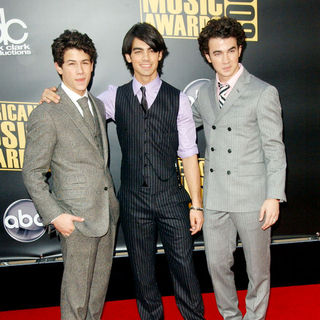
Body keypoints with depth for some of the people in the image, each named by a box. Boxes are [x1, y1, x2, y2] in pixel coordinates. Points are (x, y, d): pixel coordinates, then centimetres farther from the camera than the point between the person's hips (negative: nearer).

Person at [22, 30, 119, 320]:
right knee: (76, 291, 8)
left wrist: (111, 200, 13)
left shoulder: (97, 105, 10)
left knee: (100, 285, 20)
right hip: (76, 219, -7)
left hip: (107, 212, 7)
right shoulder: (46, 115, -14)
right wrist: (55, 216, -15)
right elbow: (32, 173, -11)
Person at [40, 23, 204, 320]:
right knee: (142, 269, 16)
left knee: (183, 264, 10)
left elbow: (188, 154, -2)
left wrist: (196, 204, -4)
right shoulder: (115, 97, 2)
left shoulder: (177, 99, -2)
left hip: (171, 198, -1)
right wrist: (52, 96, -8)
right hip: (133, 199, 1)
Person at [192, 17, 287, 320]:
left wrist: (274, 196, -13)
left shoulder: (263, 93, -6)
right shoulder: (204, 93, 9)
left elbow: (274, 149, -7)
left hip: (252, 196, -4)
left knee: (258, 268, 11)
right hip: (215, 197, 5)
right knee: (217, 264, 14)